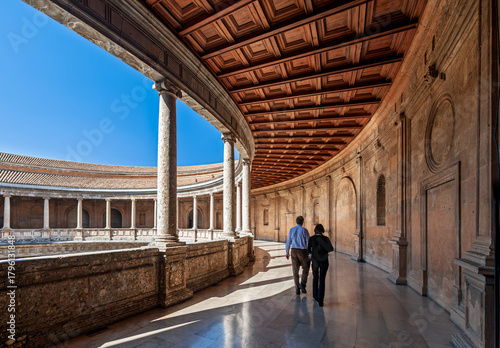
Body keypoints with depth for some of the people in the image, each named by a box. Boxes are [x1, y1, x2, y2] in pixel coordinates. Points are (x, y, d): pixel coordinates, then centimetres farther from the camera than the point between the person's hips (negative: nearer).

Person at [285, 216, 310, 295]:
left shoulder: (291, 230, 2)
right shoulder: (305, 230, -8)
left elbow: (288, 242, 4)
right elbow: (308, 243, -8)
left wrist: (287, 252, 16)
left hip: (294, 251, 3)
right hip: (303, 252, -2)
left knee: (295, 271, 9)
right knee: (306, 268, 19)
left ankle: (297, 290, 8)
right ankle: (302, 284, 2)